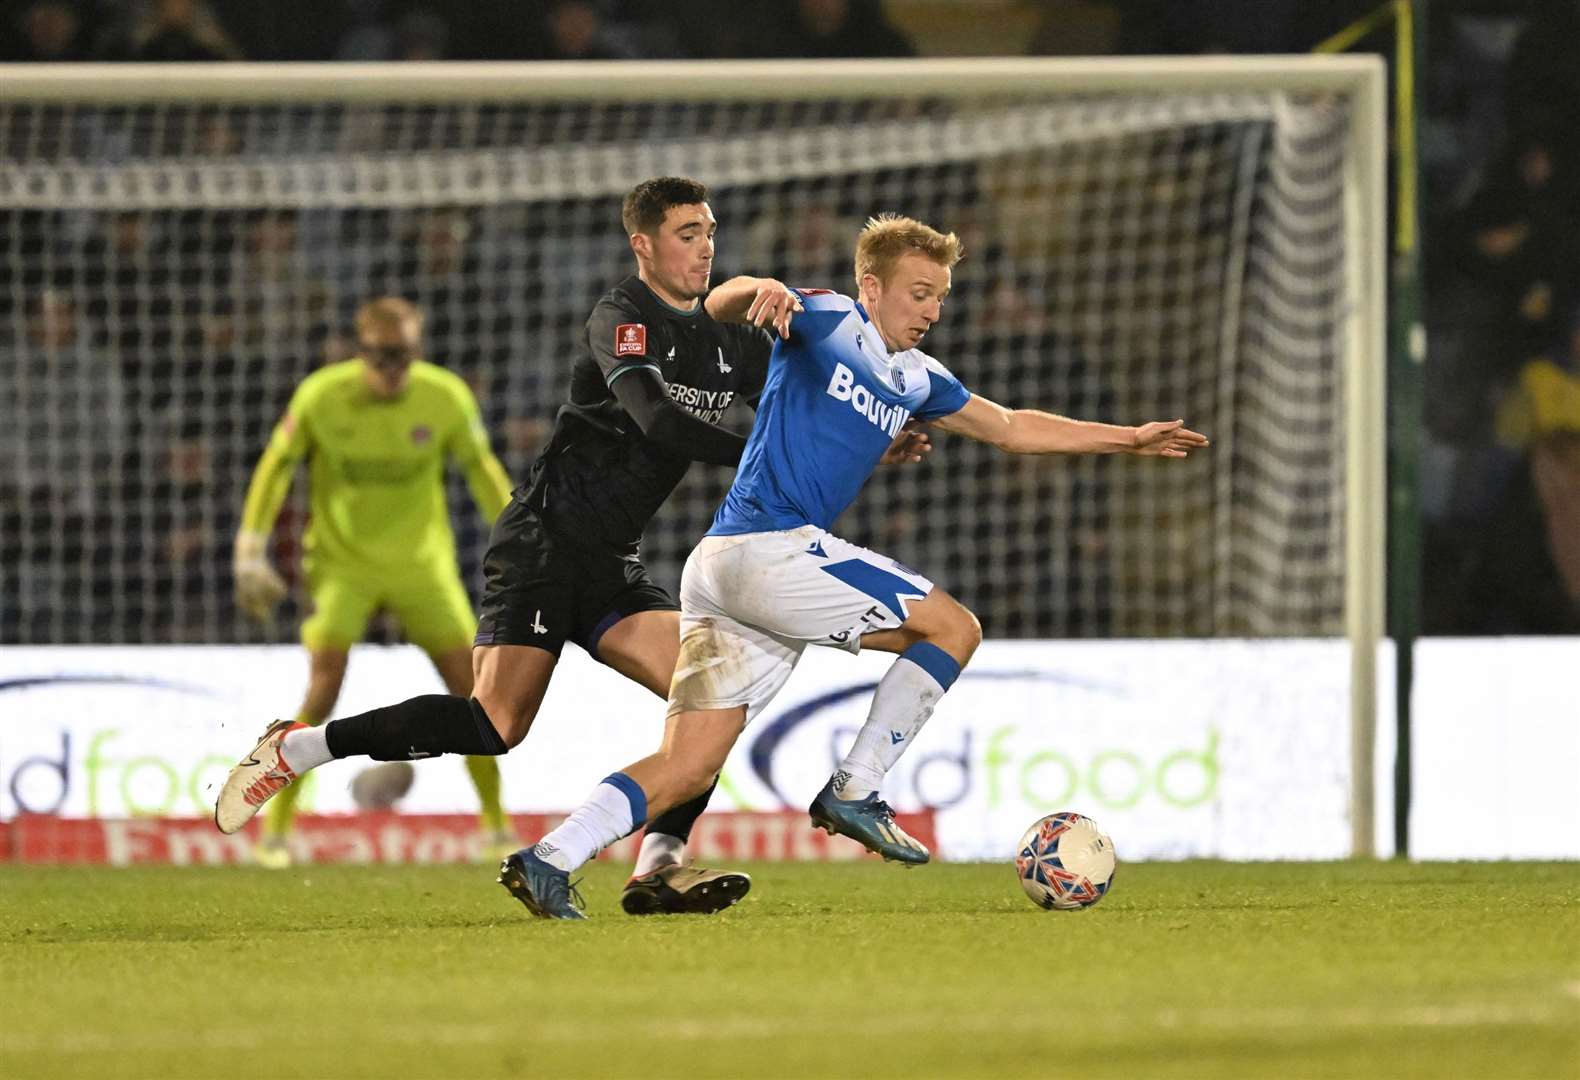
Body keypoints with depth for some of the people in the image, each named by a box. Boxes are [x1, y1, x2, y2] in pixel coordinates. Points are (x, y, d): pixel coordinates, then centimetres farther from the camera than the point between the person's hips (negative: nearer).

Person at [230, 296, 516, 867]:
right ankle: (275, 831, -5)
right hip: (341, 562, -2)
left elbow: (483, 471, 4)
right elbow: (276, 466, -2)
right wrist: (251, 553, -4)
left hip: (422, 562, 2)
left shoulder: (446, 398, -12)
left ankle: (496, 825, 14)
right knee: (322, 693, -16)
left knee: (471, 688, -3)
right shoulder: (321, 396, -16)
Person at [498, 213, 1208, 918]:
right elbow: (720, 305, -18)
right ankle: (854, 792, -3)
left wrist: (1126, 439, 33)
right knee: (954, 627, -3)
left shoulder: (915, 380, 22)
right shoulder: (828, 322, -2)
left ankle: (548, 861, -7)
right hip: (769, 548, -9)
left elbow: (1009, 429, 34)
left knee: (687, 767, 1)